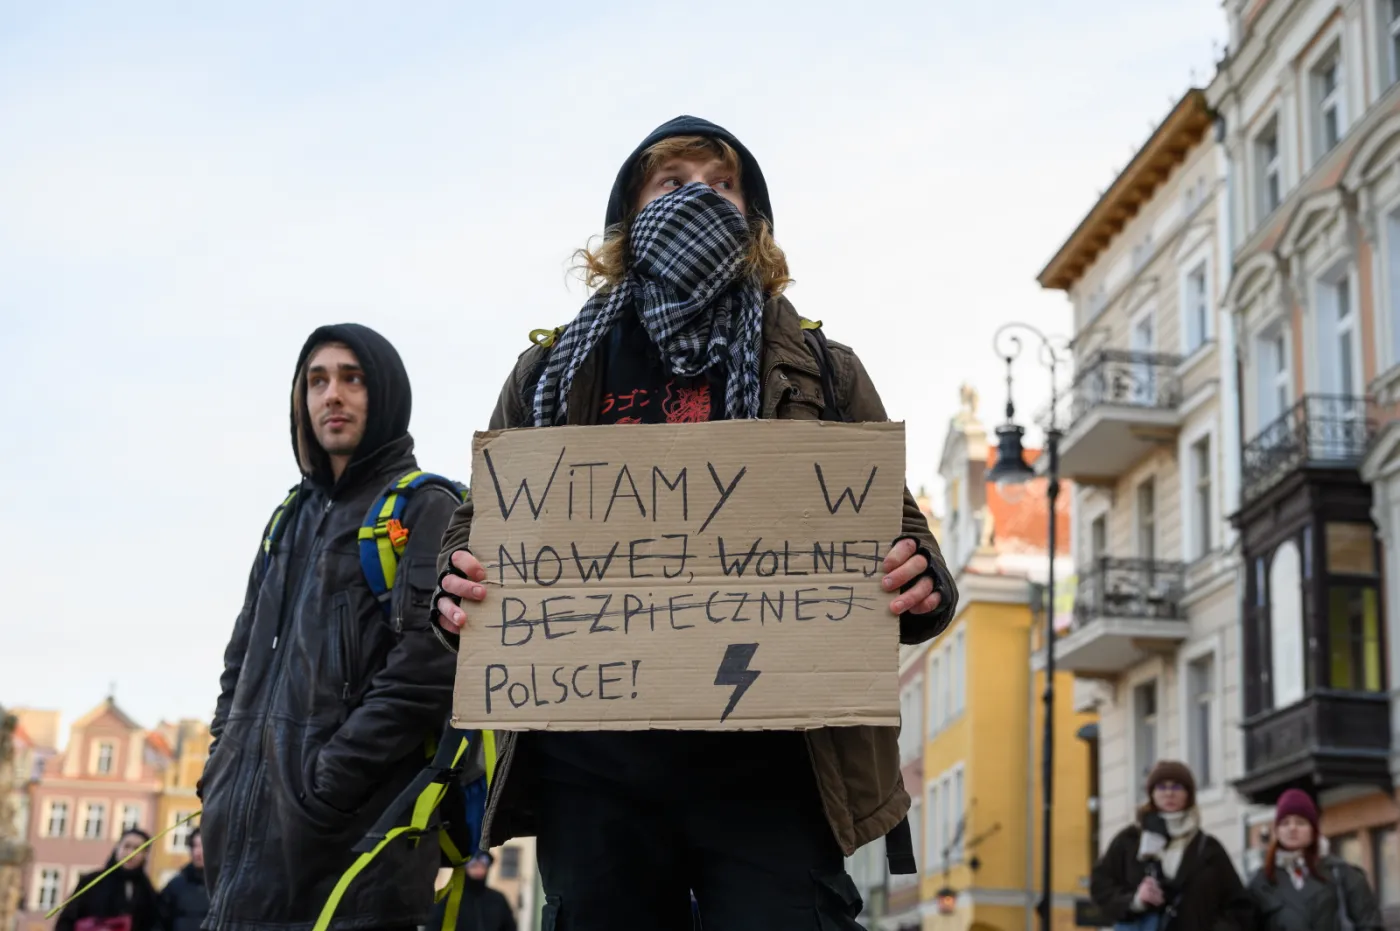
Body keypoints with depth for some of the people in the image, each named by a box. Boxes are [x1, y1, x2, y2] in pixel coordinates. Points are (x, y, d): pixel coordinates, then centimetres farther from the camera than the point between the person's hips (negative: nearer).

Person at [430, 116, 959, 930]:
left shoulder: (821, 375, 16)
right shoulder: (554, 374, 18)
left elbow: (896, 528, 11)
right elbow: (479, 526, 17)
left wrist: (919, 584, -12)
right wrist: (458, 587, -7)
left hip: (770, 755, -1)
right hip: (592, 759, 2)